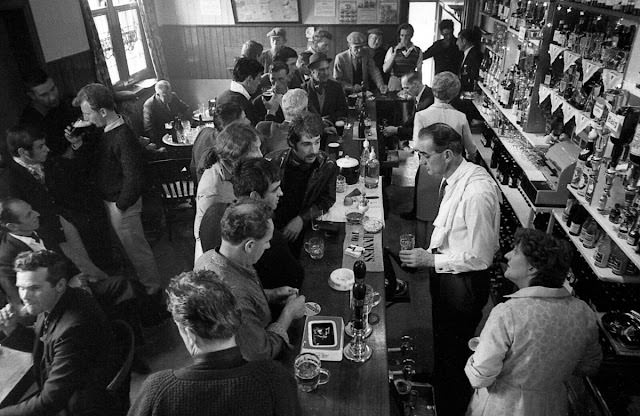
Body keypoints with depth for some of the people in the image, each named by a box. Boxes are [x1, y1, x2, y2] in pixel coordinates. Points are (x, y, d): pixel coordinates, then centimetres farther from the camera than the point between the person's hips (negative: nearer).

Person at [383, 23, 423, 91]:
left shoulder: (418, 51, 5)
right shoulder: (392, 49, 3)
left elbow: (419, 72, 8)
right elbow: (385, 70, -7)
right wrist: (395, 53, -14)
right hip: (395, 83, 0)